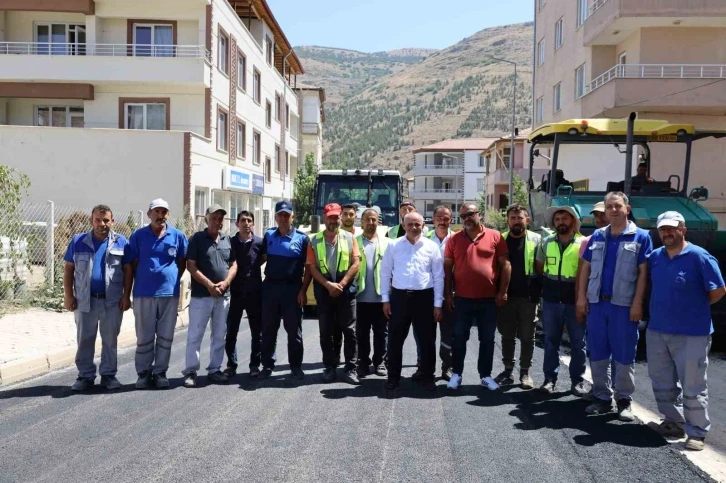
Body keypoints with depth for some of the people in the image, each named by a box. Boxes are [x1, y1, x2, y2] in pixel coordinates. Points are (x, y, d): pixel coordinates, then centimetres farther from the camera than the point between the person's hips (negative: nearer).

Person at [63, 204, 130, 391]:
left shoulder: (121, 242, 1)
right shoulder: (78, 242, 3)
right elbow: (68, 269, 6)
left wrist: (126, 296, -4)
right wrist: (68, 295, -1)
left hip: (113, 300, -1)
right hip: (85, 300, 1)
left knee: (110, 340, 8)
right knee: (84, 340, 8)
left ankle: (108, 375, 18)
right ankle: (85, 376, 18)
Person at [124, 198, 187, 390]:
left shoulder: (177, 236, 3)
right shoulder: (138, 236, 1)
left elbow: (182, 262, 14)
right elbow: (130, 266, 3)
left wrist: (172, 280, 6)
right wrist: (126, 294, 1)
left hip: (169, 293, 1)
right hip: (144, 294, -1)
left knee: (165, 337, 7)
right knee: (144, 337, 6)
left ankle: (160, 373, 18)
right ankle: (144, 373, 16)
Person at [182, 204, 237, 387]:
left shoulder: (228, 240, 11)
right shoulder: (197, 239, -3)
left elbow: (233, 265, 11)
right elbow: (191, 266, -8)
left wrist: (225, 282, -7)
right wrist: (209, 285, -15)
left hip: (223, 296, 5)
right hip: (201, 295, -5)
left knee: (219, 335, 9)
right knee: (195, 335, -1)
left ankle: (214, 370, 19)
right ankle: (190, 372, 6)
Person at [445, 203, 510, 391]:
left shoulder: (495, 236, -1)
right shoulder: (454, 239, 3)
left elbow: (505, 265, 0)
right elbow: (447, 268, 5)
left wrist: (502, 292, -5)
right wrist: (448, 294, 0)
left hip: (489, 299, 0)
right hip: (462, 298, 1)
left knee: (487, 339, 9)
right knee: (459, 338, 7)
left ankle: (486, 375, 21)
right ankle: (457, 374, 19)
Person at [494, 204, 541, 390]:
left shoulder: (536, 240, 0)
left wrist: (538, 291, -8)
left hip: (528, 297, -2)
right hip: (506, 296, 2)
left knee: (527, 337, 6)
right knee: (507, 336, 10)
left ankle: (525, 372, 16)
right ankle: (507, 370, 20)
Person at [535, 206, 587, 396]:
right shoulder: (546, 243, 6)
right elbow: (539, 267, 17)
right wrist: (550, 282, 10)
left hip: (575, 299, -2)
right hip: (551, 299, 2)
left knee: (578, 342, 5)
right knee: (551, 340, 8)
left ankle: (577, 380, 16)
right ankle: (550, 378, 16)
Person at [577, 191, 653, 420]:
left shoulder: (641, 237, -1)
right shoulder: (597, 236, 9)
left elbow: (643, 273, -5)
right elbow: (586, 268, 11)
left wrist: (637, 303, -11)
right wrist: (582, 298, 3)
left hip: (624, 304, -3)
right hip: (597, 302, 4)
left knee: (624, 354, 4)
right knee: (597, 353, 8)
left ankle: (624, 400, 16)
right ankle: (602, 397, 19)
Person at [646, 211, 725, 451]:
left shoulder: (699, 256, -12)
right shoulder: (654, 257, 6)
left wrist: (694, 307, 1)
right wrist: (662, 307, 11)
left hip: (691, 333, -6)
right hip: (656, 330, 6)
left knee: (693, 386, 1)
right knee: (662, 382, 15)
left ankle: (697, 433, 12)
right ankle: (673, 423, 30)